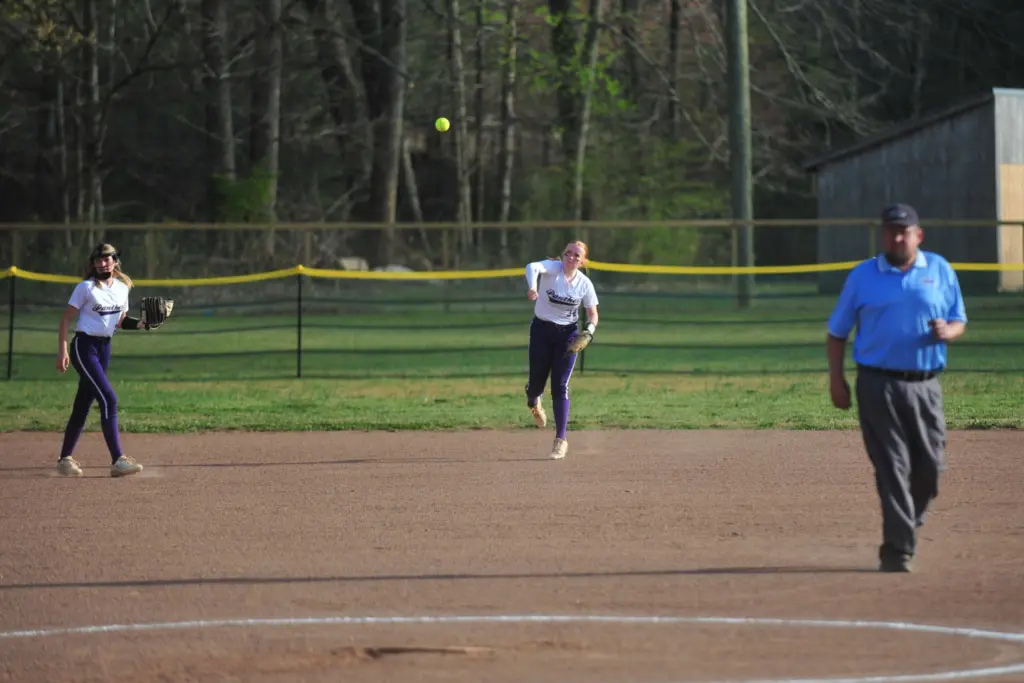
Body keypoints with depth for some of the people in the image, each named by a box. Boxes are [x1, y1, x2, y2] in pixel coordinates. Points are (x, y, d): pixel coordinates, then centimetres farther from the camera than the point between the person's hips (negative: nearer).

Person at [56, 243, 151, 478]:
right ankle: (117, 460, -20)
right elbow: (66, 319, -7)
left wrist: (140, 325, 0)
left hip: (104, 348, 6)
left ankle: (65, 458, 23)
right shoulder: (86, 288, -8)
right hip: (84, 346, -6)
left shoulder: (122, 287, 9)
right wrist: (62, 351, -14)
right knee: (108, 399, -17)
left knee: (83, 405, 12)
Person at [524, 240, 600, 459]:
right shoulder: (552, 268, -14)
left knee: (560, 387, -6)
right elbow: (533, 266, -37)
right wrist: (532, 286, -59)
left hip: (567, 334, 0)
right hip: (542, 330, 0)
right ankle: (533, 403, 43)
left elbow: (593, 314, 4)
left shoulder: (584, 284, -6)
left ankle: (560, 440, -1)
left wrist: (588, 332, -17)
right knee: (537, 382, 3)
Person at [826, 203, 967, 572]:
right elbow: (837, 331, 9)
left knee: (930, 465, 2)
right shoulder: (862, 276, 5)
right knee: (891, 468, -8)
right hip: (878, 385, -2)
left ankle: (908, 525, 27)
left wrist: (947, 331, -11)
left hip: (924, 385, 2)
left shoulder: (940, 271, 9)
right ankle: (898, 548, -9)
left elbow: (958, 320, 14)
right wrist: (836, 379, -2)